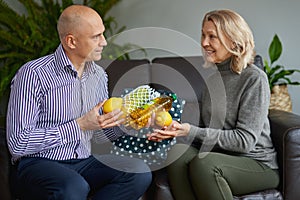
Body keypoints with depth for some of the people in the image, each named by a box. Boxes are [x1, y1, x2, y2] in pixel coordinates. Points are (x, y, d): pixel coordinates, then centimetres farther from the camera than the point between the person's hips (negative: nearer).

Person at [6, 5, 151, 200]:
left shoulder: (99, 75, 8)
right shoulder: (34, 74, -14)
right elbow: (18, 143, -18)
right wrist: (80, 125, -19)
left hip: (84, 162, 6)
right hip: (39, 162, -6)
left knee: (140, 173, -18)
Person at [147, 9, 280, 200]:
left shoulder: (254, 79, -10)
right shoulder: (209, 75, 10)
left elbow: (245, 140, -16)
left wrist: (192, 131, -21)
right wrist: (175, 130, -7)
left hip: (257, 163, -5)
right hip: (217, 155, 5)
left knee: (203, 162, -33)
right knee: (177, 152, -25)